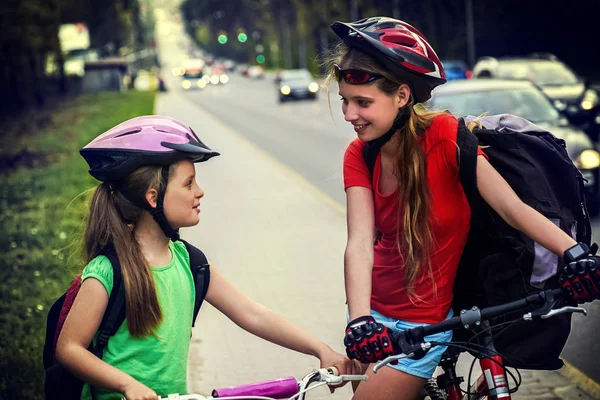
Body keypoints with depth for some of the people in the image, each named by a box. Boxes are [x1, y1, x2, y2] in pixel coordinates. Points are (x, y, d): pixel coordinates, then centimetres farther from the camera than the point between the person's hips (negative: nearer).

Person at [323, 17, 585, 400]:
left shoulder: (444, 135, -19)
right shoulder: (359, 156, -7)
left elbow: (511, 206, -28)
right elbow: (360, 243, -20)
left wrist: (575, 254, -45)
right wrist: (359, 321, -37)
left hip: (423, 325, -5)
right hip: (374, 313, 5)